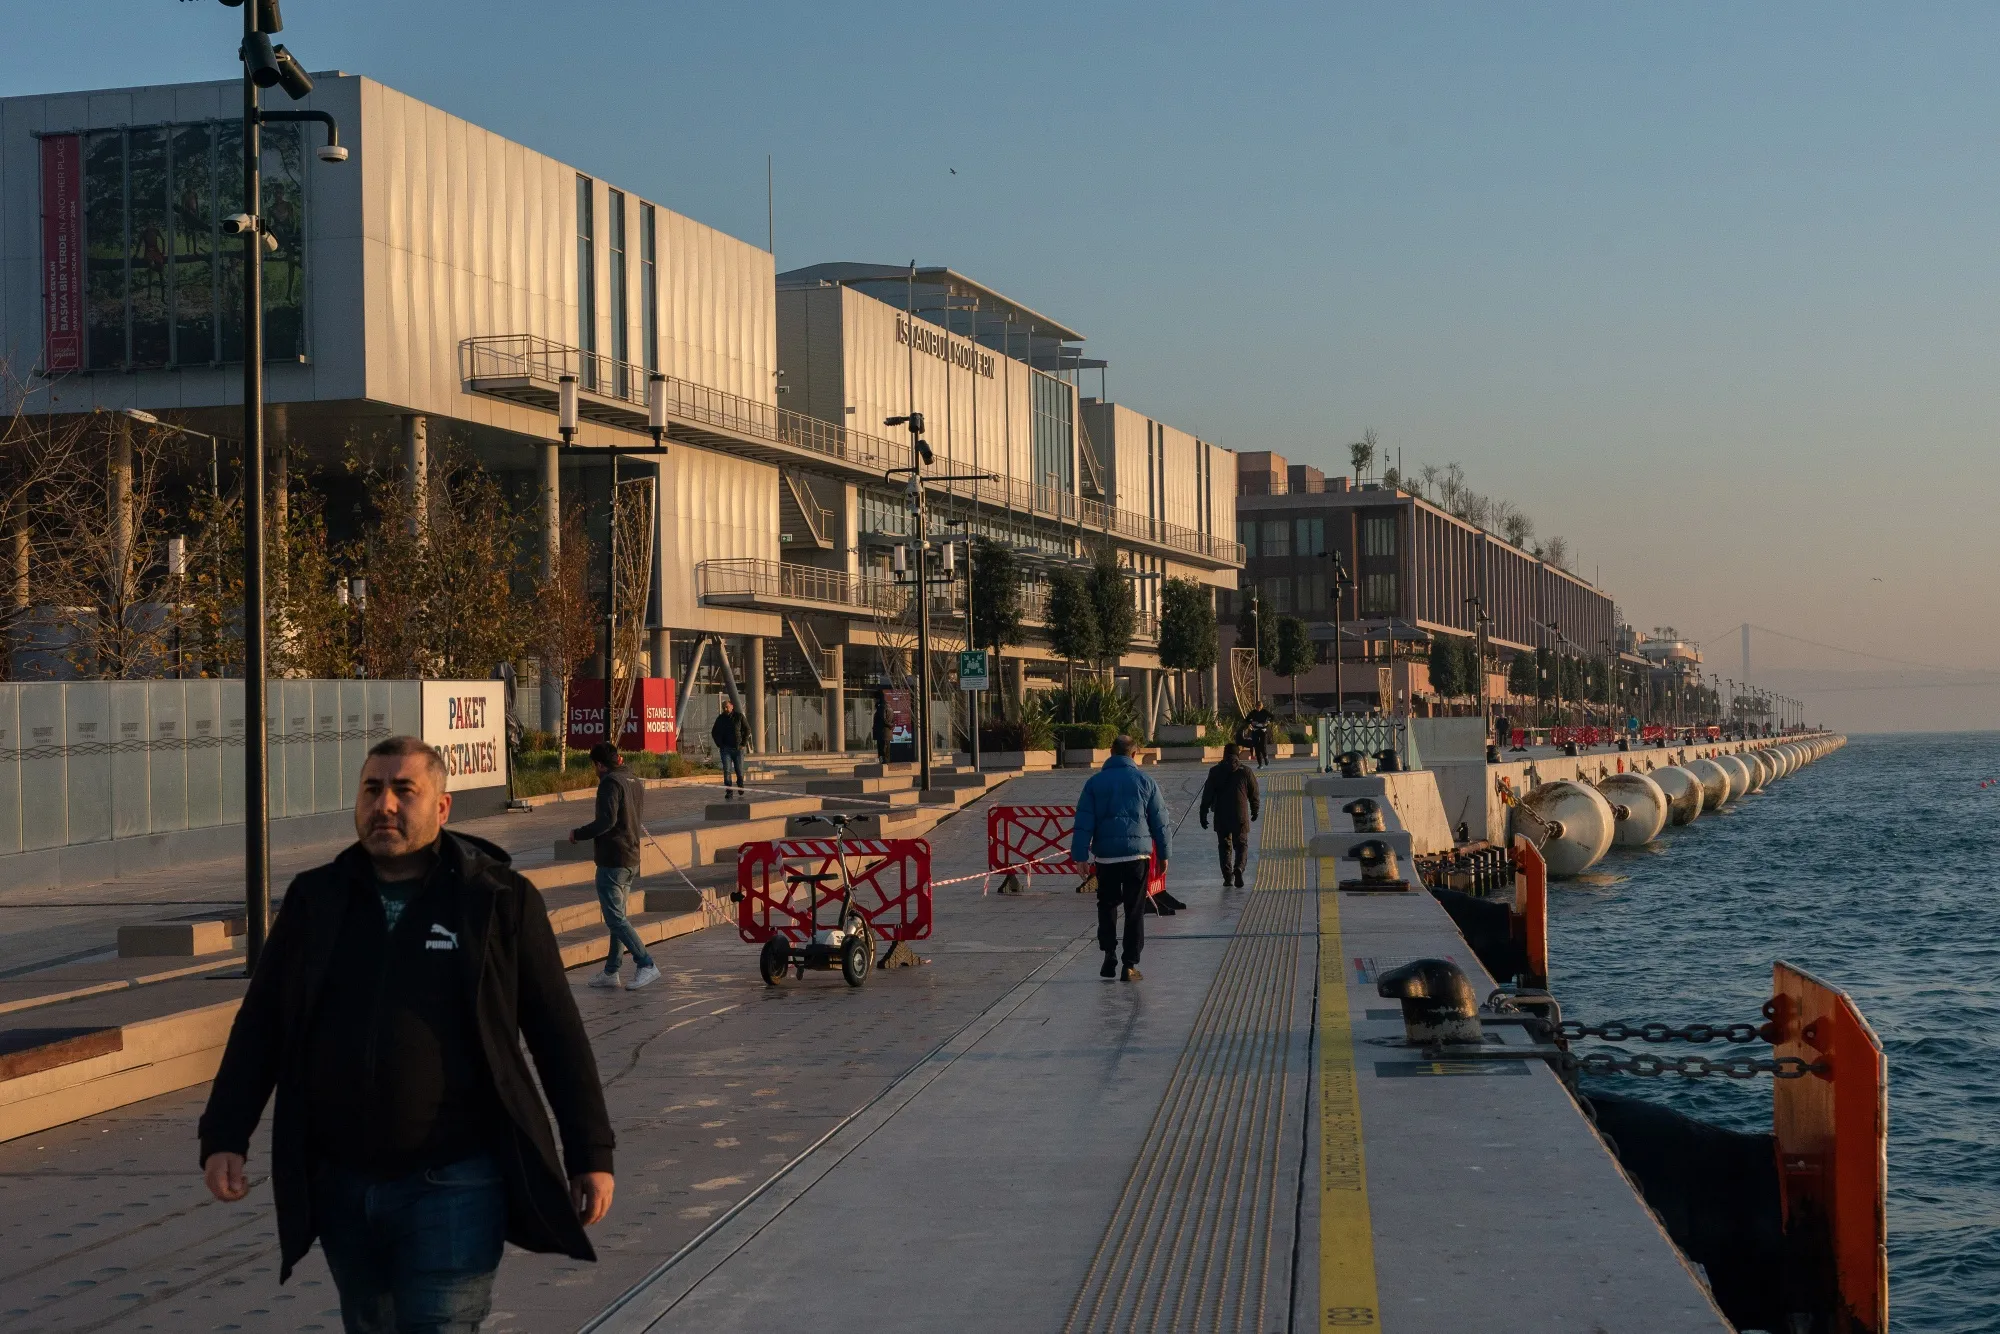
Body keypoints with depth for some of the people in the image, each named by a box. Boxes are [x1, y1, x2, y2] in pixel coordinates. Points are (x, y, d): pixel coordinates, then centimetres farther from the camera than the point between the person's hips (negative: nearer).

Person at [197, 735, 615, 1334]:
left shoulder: (499, 899, -4)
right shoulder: (315, 901, 6)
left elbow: (557, 1033, -1)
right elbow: (260, 1025, 10)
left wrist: (591, 1155, -1)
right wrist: (225, 1137, 1)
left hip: (452, 1187, -4)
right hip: (340, 1187, 5)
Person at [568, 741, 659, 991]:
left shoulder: (610, 783, -14)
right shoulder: (634, 781, 14)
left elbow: (607, 820, -24)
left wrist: (578, 834, -11)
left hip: (612, 860, -10)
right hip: (632, 859, 10)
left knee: (614, 917, -7)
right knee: (617, 915, 14)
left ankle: (646, 965, -13)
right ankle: (610, 972, 18)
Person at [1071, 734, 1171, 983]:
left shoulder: (1094, 783, 3)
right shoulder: (1145, 781, 2)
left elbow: (1083, 823, 0)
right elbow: (1159, 821, 6)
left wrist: (1080, 857, 2)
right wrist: (1163, 854, 13)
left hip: (1106, 855, 1)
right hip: (1137, 853, -1)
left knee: (1107, 905, 17)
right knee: (1135, 910, 5)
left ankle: (1109, 954, 5)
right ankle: (1130, 965, 2)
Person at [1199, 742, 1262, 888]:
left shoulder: (1215, 772, 0)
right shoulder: (1246, 771, 0)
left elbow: (1207, 794, 0)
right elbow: (1254, 793, 5)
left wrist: (1203, 814, 5)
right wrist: (1255, 811, 19)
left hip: (1221, 816, 0)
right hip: (1241, 816, 0)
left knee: (1224, 846, 10)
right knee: (1241, 844, 8)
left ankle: (1228, 876, 5)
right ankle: (1238, 869, -15)